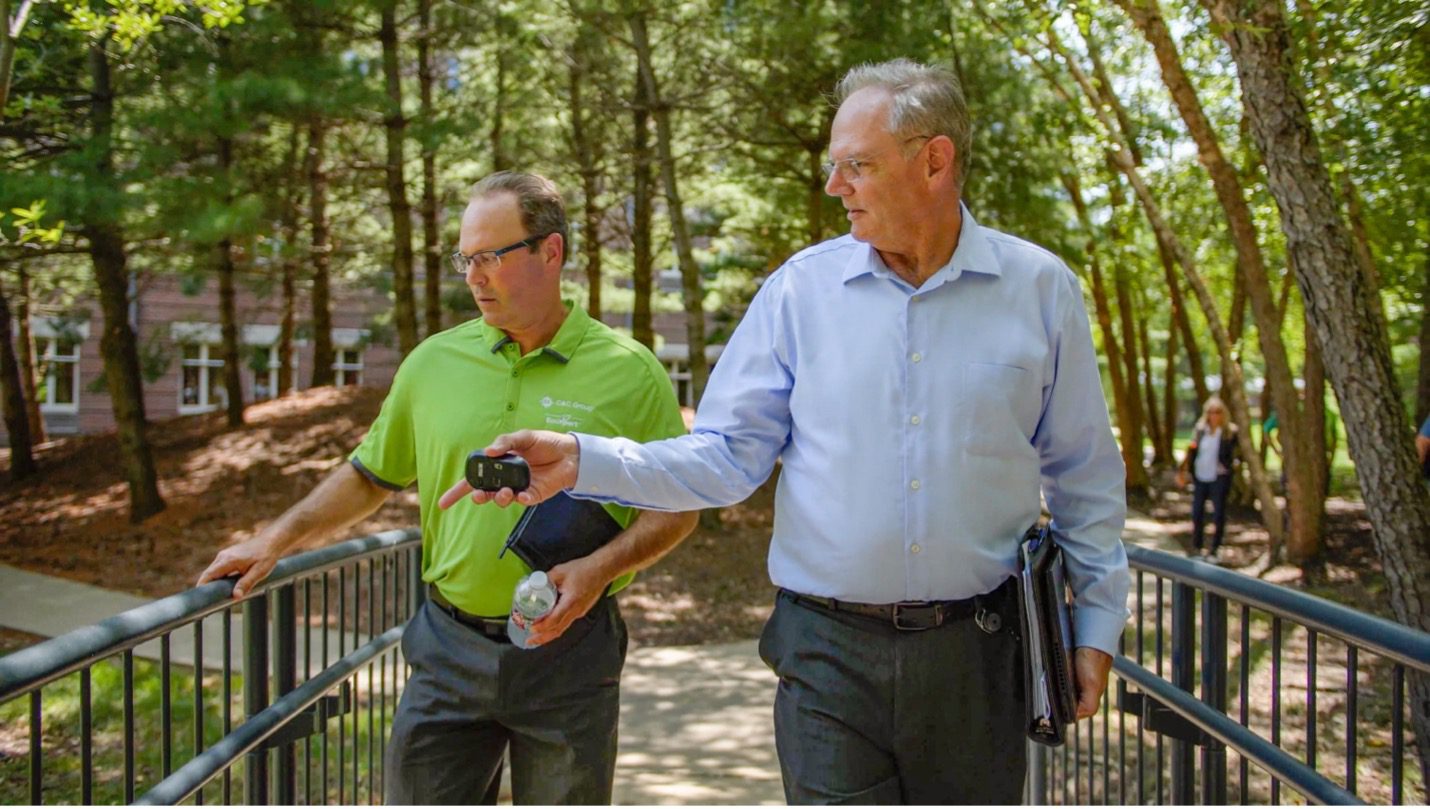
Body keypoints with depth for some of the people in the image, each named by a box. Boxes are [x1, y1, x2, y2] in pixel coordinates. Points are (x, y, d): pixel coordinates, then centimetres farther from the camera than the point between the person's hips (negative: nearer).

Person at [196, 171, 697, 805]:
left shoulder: (629, 372, -5)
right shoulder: (433, 363, 3)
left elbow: (676, 509, -2)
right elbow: (371, 475, 15)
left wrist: (598, 568, -17)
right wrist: (275, 541, 8)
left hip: (567, 651, -2)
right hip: (449, 649, 2)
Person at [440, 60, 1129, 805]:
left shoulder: (1040, 288, -1)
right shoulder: (802, 288, -2)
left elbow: (1084, 479, 6)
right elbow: (727, 455, -2)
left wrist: (1097, 622, 4)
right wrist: (584, 461, -15)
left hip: (976, 655, 1)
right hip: (829, 654, 0)